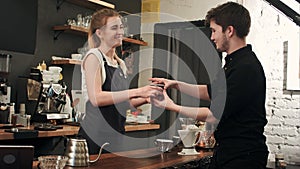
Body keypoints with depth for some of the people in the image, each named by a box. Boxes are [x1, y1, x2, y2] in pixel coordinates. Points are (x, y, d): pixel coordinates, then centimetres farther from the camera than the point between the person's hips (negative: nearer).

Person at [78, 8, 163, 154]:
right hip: (95, 135, -7)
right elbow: (96, 98, -21)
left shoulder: (120, 64, 15)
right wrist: (136, 92, -24)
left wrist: (145, 99, 0)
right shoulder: (93, 56, -8)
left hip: (116, 135, 7)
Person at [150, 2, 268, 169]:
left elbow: (215, 115, -21)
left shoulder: (246, 67, -22)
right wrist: (176, 84, 13)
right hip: (224, 150, 9)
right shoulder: (233, 62, 10)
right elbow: (210, 92, 23)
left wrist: (173, 107, -11)